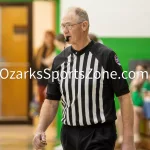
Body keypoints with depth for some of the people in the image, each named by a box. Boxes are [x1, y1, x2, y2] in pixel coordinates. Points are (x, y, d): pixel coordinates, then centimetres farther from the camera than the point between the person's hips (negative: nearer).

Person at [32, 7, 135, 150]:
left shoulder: (106, 56, -8)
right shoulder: (59, 60, 6)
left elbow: (124, 97, -8)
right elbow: (51, 101, 11)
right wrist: (40, 130, -6)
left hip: (100, 135, -5)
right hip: (69, 135, 5)